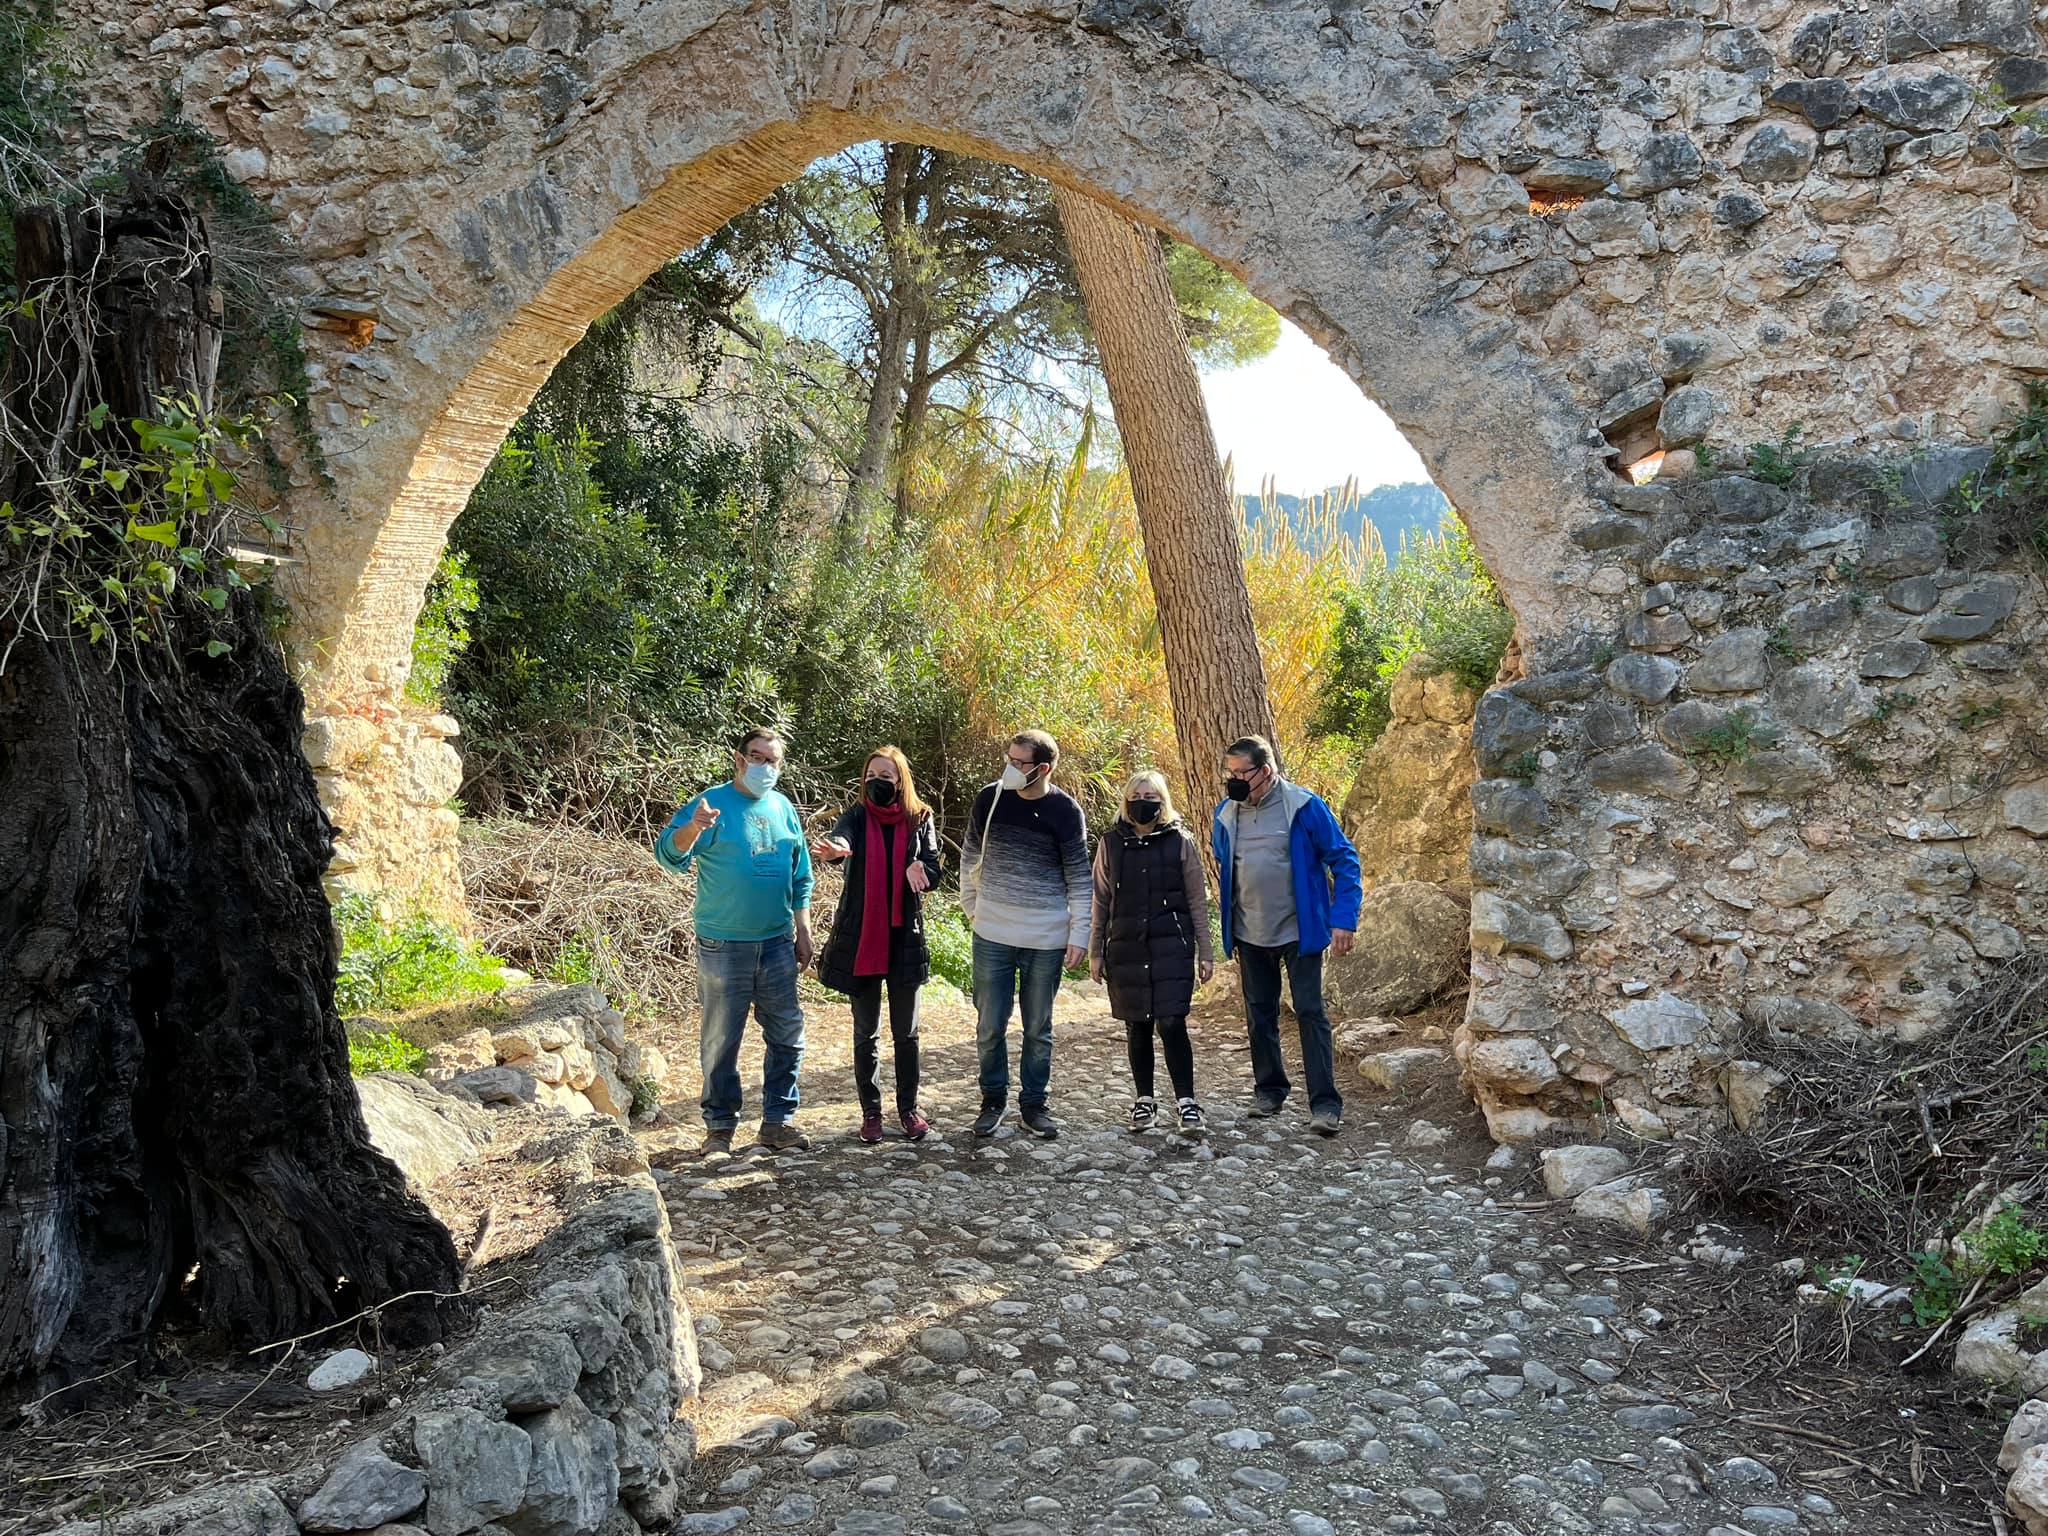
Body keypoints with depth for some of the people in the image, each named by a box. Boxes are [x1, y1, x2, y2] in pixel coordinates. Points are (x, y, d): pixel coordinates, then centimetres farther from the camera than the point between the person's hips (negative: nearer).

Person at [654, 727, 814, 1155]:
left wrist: (803, 932, 13)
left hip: (777, 943, 5)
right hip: (724, 945, -5)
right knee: (720, 1040, 3)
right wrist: (693, 828, -39)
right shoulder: (713, 803, -7)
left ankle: (778, 1120, 19)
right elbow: (669, 853, -19)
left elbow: (801, 878, 17)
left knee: (788, 1036, 8)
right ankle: (720, 1126, 15)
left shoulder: (784, 809, 9)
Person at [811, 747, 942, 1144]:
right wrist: (832, 847, -52)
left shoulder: (919, 819, 1)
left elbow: (932, 874, -1)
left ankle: (909, 1108, 23)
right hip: (860, 937, -1)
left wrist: (919, 869, -25)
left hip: (905, 936, 1)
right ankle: (871, 1112, 20)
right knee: (866, 1032, 8)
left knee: (906, 1032, 9)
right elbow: (840, 839, -26)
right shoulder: (857, 816, -4)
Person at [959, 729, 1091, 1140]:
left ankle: (1033, 1103, 25)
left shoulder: (1065, 811, -8)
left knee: (1038, 1029, 10)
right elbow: (972, 857, 11)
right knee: (990, 1026, 7)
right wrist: (970, 907, 13)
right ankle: (993, 1099, 25)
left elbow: (1080, 879, -3)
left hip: (1046, 940, -1)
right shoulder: (990, 798, -2)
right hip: (992, 935, 2)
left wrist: (1080, 935, -7)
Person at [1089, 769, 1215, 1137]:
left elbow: (1197, 901, 5)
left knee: (1171, 1023, -9)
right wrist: (1095, 952, 8)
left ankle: (1186, 1102, 0)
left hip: (1171, 947, -2)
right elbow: (1101, 901, 10)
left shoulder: (1181, 842, 2)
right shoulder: (1111, 843, 6)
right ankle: (1144, 1100, 20)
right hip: (1126, 949, 2)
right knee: (1137, 1027, 8)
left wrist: (1205, 951, 2)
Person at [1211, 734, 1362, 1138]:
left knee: (1310, 1013, -4)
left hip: (1299, 932, -5)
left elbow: (1344, 860, -9)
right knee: (1259, 1014, 13)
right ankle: (1269, 1089, 28)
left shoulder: (1304, 807, -13)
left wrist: (1343, 920, -15)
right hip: (1250, 935, 5)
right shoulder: (1225, 812, 1)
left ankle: (1325, 1103, -1)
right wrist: (1228, 929, 14)